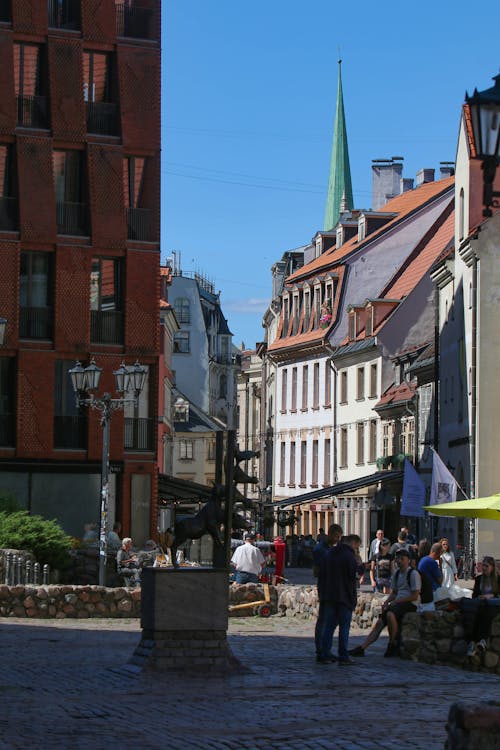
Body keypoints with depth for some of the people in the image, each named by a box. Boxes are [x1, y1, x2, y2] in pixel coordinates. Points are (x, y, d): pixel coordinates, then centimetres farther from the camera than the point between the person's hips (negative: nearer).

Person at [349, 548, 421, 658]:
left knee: (390, 614, -34)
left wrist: (396, 601, -14)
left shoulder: (413, 574, -7)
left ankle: (393, 645, -20)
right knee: (379, 622, -10)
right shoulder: (396, 573, 17)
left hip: (410, 604, -7)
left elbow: (415, 596, -13)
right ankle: (361, 648, -14)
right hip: (398, 603, 7)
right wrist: (386, 602, 4)